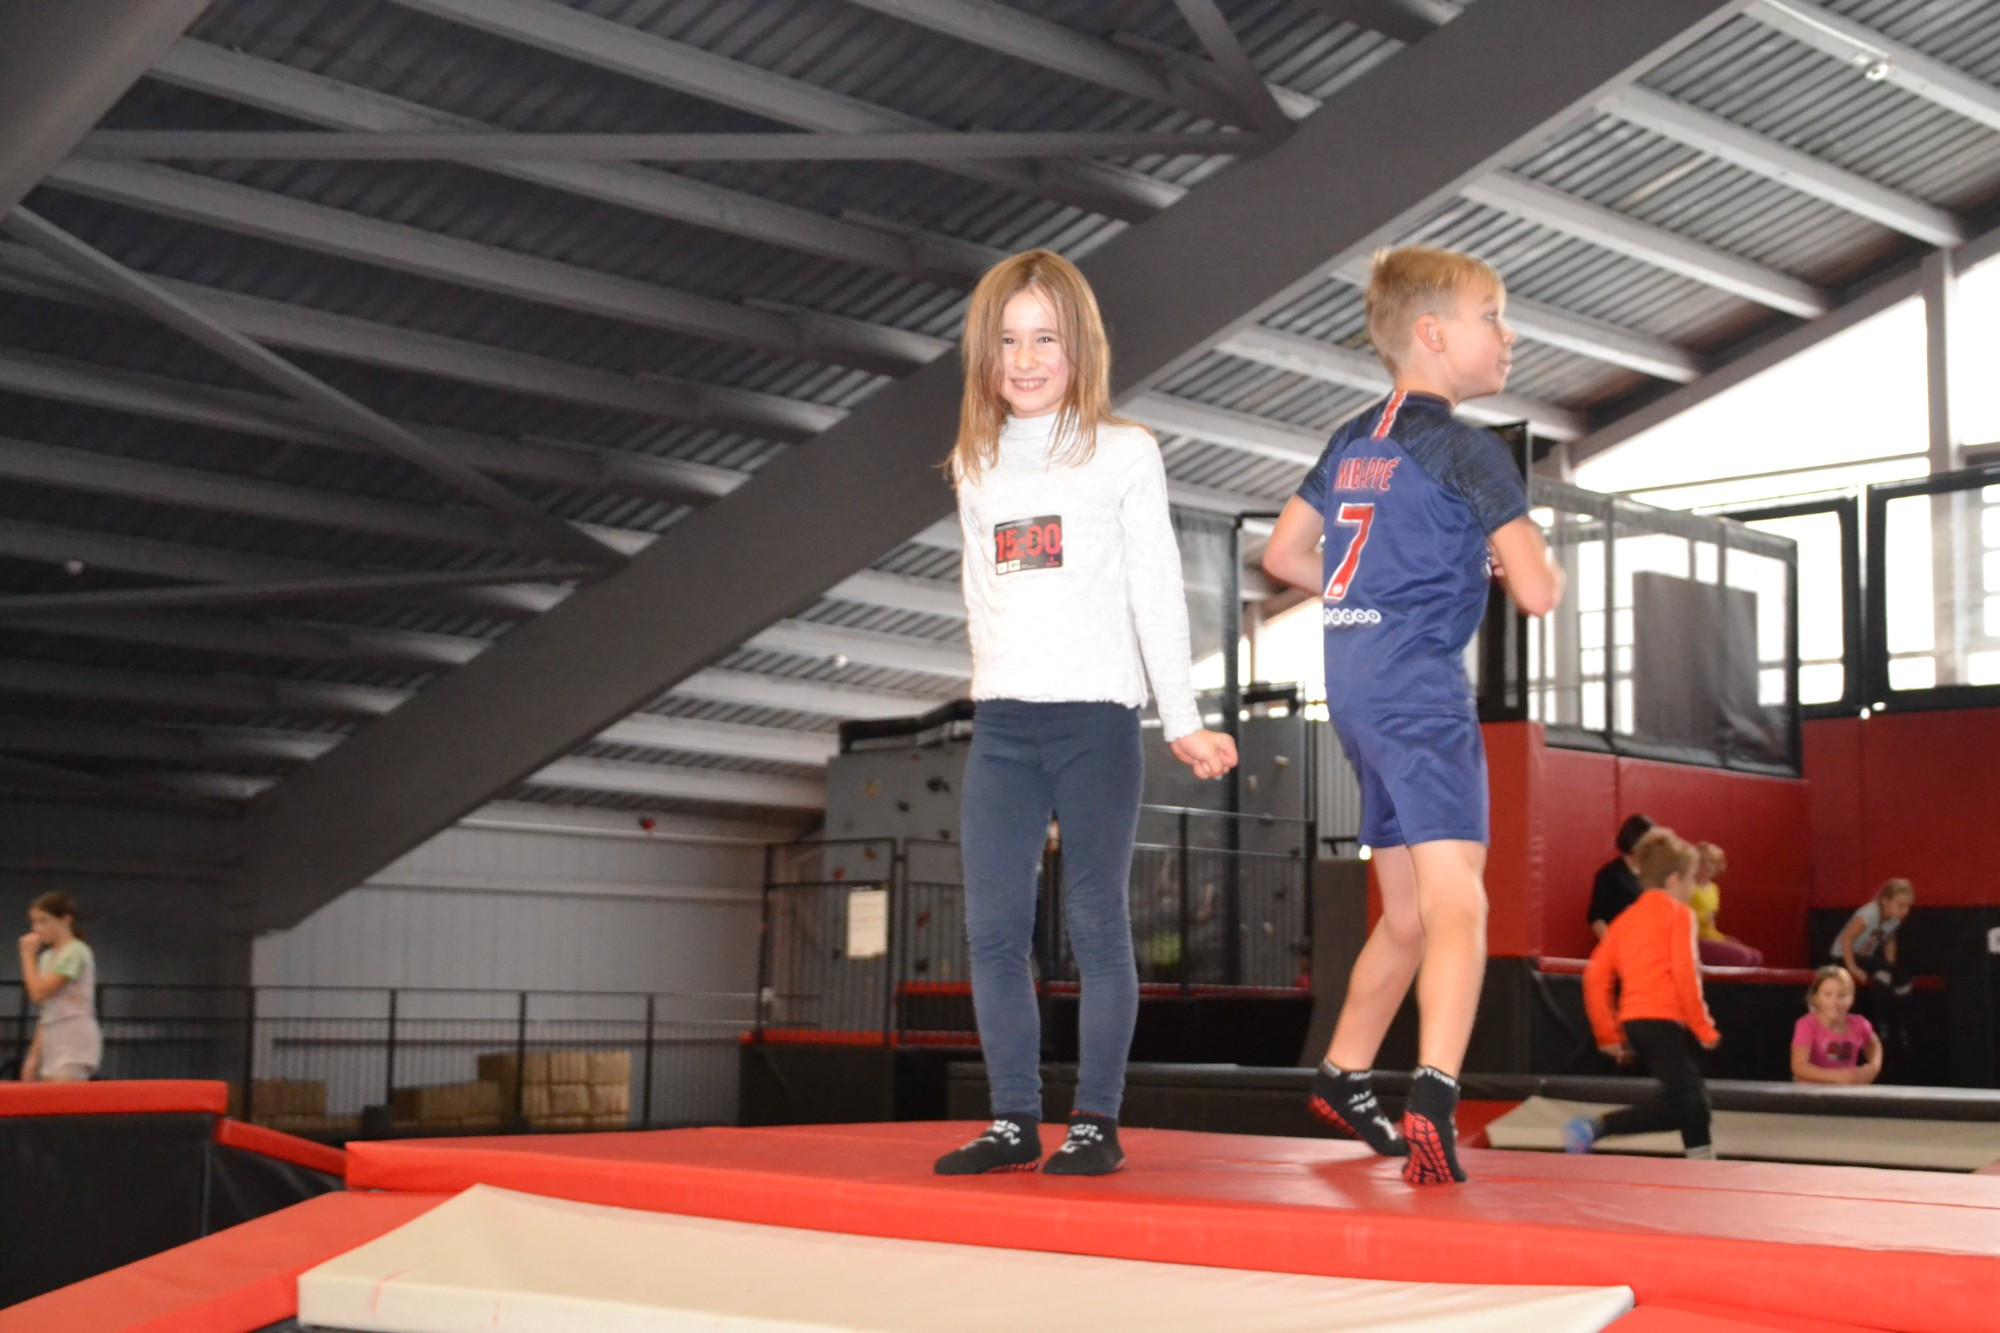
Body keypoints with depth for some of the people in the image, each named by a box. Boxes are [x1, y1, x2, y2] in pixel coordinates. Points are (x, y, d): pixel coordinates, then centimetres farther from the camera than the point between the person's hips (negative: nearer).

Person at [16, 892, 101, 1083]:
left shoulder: (75, 952, -9)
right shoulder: (48, 956, 17)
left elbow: (39, 993, -16)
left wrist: (28, 955, -5)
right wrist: (34, 1056, 15)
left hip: (75, 1040, -8)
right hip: (53, 1042, 8)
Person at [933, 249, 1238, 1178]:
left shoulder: (1124, 453, 2)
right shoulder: (976, 465, 14)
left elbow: (1156, 592, 1)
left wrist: (1182, 720, 0)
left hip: (1098, 716, -4)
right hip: (1001, 724, 4)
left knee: (1096, 922, -2)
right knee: (992, 927, 1)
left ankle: (1097, 1119, 4)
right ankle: (1014, 1119, 7)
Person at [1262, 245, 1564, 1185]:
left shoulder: (1351, 442, 15)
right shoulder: (1465, 449, -9)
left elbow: (1283, 555, 23)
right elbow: (1536, 592, -13)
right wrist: (1536, 566, 10)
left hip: (1355, 692, 9)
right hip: (1422, 689, -9)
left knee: (1409, 915, 21)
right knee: (1457, 905, -17)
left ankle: (1342, 1077, 33)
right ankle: (1433, 1097, -33)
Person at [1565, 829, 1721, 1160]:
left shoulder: (1626, 918, 18)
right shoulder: (1678, 913, -1)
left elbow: (1595, 975, 10)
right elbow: (1685, 973, -13)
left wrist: (1608, 1035, 14)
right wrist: (1704, 1028, -6)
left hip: (1633, 1020, 8)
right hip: (1664, 1019, -8)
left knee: (1693, 1095, 17)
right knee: (1677, 1102, -11)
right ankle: (1596, 1126, -24)